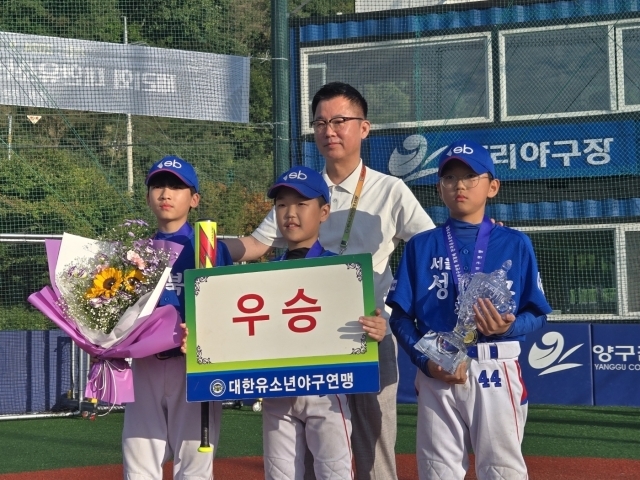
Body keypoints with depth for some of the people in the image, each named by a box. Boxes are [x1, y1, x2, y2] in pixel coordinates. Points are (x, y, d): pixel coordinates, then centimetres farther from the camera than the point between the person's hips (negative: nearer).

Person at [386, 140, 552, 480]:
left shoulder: (515, 244, 6)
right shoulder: (420, 246, 9)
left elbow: (537, 314, 6)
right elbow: (400, 316, 6)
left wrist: (508, 327, -16)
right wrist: (426, 361, -9)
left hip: (496, 371, -1)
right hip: (436, 371, 2)